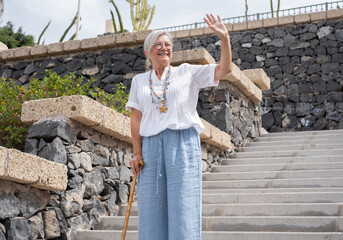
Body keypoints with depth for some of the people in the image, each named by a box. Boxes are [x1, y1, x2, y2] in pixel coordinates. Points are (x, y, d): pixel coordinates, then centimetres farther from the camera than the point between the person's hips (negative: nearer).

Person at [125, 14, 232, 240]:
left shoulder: (187, 72, 9)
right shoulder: (139, 81, 15)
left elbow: (224, 69, 2)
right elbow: (136, 118, 9)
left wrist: (225, 38, -11)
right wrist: (137, 153, 1)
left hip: (184, 141, -2)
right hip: (152, 145, 3)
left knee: (183, 203, -6)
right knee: (152, 206, 3)